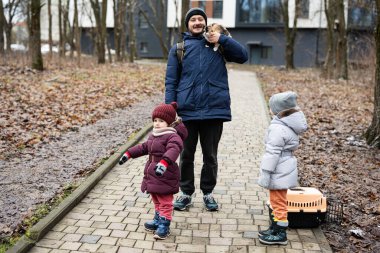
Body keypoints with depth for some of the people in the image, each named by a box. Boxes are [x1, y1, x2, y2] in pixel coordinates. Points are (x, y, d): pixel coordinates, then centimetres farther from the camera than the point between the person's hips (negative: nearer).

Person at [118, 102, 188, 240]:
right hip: (152, 175, 9)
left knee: (165, 202, 2)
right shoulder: (153, 136, 11)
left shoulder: (172, 136, -19)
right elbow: (143, 147, 24)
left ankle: (164, 226, 11)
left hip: (165, 177, -9)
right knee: (156, 201, 23)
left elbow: (173, 150, -37)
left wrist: (164, 162, -53)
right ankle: (158, 220, 38)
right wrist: (129, 153, 21)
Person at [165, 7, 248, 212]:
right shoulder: (178, 48, 7)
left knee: (210, 155, 11)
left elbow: (243, 56, 1)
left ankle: (208, 193, 26)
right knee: (186, 155, 11)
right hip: (187, 111, 0)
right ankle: (186, 193, 25)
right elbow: (171, 81, 2)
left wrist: (222, 39, -9)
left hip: (214, 110, 0)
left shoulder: (218, 44, 10)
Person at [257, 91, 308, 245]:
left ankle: (280, 234, 13)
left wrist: (265, 173, -19)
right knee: (277, 202, 21)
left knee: (278, 203, 2)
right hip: (284, 171, 10)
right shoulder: (291, 125, 7)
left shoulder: (278, 128, -24)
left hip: (279, 173, -10)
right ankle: (275, 228, 34)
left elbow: (272, 153, -25)